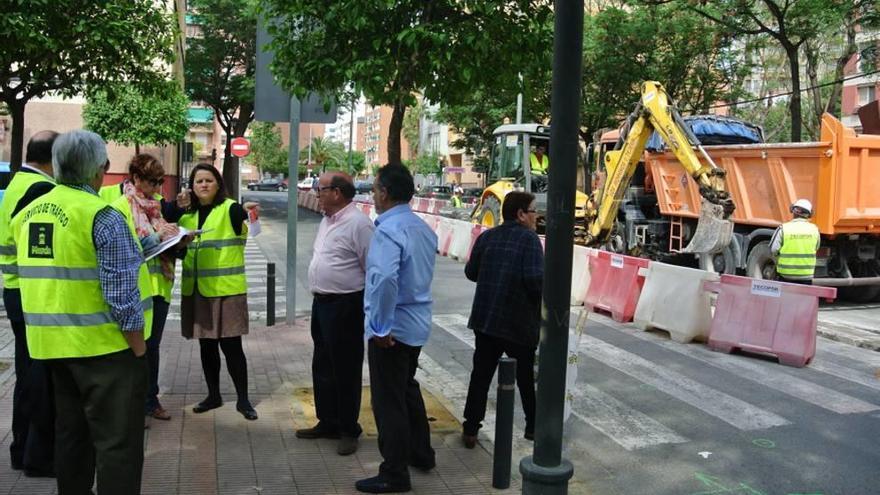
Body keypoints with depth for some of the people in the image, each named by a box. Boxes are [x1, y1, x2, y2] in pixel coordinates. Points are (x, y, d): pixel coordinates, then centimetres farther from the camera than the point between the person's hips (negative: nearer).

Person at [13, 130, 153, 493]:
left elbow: (41, 276, 17)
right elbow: (122, 293, -20)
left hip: (53, 342, 8)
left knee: (70, 432, 21)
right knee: (117, 439, 2)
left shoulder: (27, 214, 7)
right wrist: (139, 348, -11)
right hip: (104, 343, -8)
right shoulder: (102, 216, -17)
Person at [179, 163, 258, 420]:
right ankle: (213, 395, 27)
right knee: (206, 344, 13)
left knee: (231, 345, -4)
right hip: (196, 289, 6)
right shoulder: (187, 214, 12)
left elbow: (243, 217, -28)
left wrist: (248, 212, -50)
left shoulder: (230, 209, -6)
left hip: (226, 289, -6)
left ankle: (243, 399, 8)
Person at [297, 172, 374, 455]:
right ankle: (327, 422, 33)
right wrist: (318, 295, 19)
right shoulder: (327, 221, 13)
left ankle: (348, 430, 16)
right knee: (322, 367, 18)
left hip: (344, 307, -9)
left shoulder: (358, 224, -17)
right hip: (321, 303, 10)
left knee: (345, 370, 2)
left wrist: (368, 308, -13)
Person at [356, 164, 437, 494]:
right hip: (417, 324, 9)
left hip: (393, 328, -9)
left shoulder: (388, 229, -21)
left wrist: (381, 327, -26)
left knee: (389, 400, 3)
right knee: (408, 389, 24)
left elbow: (384, 278, -35)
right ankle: (420, 453, 38)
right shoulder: (423, 228, 8)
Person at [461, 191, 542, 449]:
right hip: (519, 322, -4)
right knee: (527, 377, 14)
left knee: (481, 374, 10)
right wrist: (542, 298, -4)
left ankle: (470, 429, 11)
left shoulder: (487, 237, 4)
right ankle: (534, 427, 27)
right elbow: (535, 278, -22)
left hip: (485, 319, 4)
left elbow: (471, 272, 7)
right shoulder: (529, 239, -12)